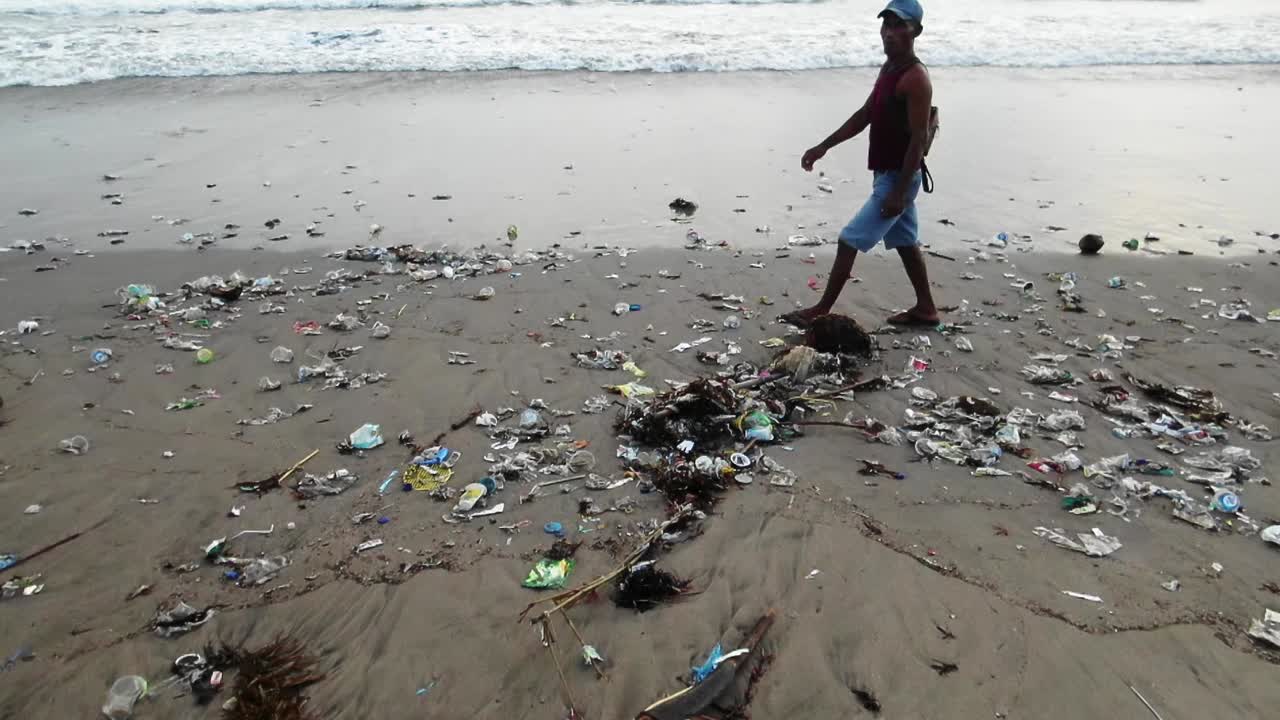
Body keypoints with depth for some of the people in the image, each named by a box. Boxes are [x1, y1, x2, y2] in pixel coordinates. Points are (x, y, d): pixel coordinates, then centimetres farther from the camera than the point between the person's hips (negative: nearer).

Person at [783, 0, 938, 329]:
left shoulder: (915, 78, -20)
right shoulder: (889, 68, 10)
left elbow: (919, 138, -23)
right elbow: (865, 115, 18)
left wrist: (899, 192, -25)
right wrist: (823, 147, 15)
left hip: (898, 177, -10)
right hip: (888, 174, 10)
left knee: (849, 240, -7)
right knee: (906, 242, 17)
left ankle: (822, 310, 2)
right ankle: (925, 308, 29)